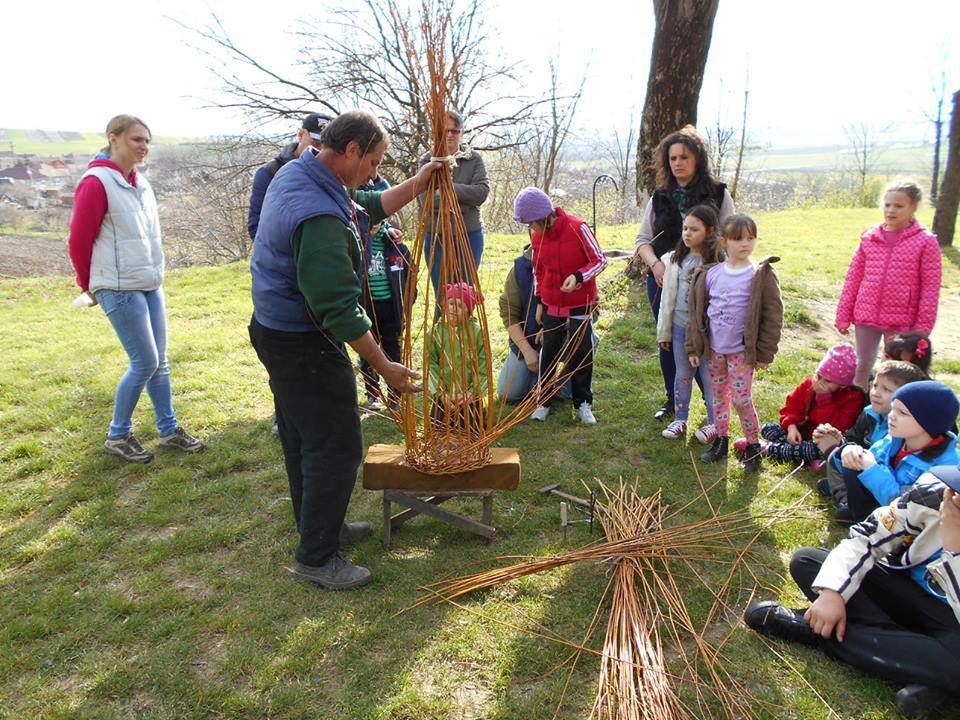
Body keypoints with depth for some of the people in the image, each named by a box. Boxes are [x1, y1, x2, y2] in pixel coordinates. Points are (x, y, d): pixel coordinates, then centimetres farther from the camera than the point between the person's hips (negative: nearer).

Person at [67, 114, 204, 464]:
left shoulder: (140, 182, 10)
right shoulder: (96, 183, -13)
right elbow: (79, 241, -9)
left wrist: (154, 273, 17)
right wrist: (89, 286, 2)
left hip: (150, 285, 7)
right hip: (120, 290, -7)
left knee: (159, 361, 11)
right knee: (146, 362, -4)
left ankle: (169, 430, 23)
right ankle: (117, 436, 13)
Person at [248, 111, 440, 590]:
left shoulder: (296, 173, 5)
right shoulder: (319, 215, -29)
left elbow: (370, 207, 17)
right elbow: (339, 308, -28)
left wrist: (416, 185, 6)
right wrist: (383, 366, -21)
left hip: (278, 332, 11)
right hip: (304, 346, -11)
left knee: (302, 439, 21)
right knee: (337, 448, 0)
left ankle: (320, 527, 40)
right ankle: (315, 559, 14)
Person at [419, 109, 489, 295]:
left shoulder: (474, 159, 4)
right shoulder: (427, 161, 2)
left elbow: (483, 191, -10)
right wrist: (463, 202, -18)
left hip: (470, 234, 1)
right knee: (442, 298, 5)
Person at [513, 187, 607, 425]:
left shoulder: (577, 228, -18)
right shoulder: (536, 235, -2)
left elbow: (599, 260, -12)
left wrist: (578, 276, -28)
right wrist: (539, 301, 11)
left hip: (580, 305, -4)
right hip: (551, 305, 4)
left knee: (581, 353, 3)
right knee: (549, 353, 8)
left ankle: (583, 404, 17)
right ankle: (543, 401, 21)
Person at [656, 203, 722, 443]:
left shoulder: (718, 260, -12)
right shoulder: (675, 259, 1)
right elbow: (668, 298, 6)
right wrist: (663, 332, 9)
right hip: (681, 326, 4)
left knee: (710, 377, 9)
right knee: (683, 375, 17)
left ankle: (714, 423, 26)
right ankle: (680, 419, 31)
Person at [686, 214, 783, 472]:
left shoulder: (761, 276, -9)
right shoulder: (709, 274, 0)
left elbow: (773, 315, -8)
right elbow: (697, 312, 6)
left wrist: (765, 353, -10)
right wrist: (694, 348, 5)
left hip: (742, 351, -4)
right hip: (714, 349, 4)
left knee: (741, 400, -2)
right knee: (719, 397, 15)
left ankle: (753, 446, 16)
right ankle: (721, 441, 30)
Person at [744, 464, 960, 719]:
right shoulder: (935, 490, -19)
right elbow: (865, 537, -11)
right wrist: (833, 591, -23)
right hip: (908, 591, 4)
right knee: (805, 561, -9)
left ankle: (809, 630, -24)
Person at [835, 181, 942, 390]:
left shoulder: (926, 242, -6)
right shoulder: (869, 238, 1)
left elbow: (930, 289, -5)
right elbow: (853, 278, 5)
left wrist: (923, 327, -8)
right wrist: (843, 315, 4)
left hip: (901, 322, -2)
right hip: (866, 317, 3)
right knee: (862, 366, 14)